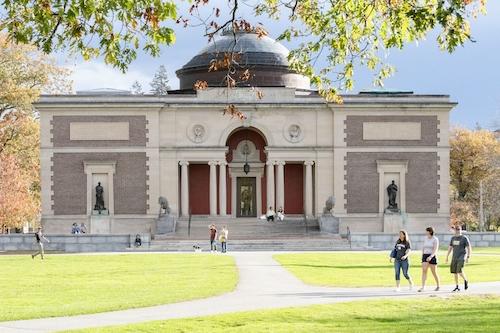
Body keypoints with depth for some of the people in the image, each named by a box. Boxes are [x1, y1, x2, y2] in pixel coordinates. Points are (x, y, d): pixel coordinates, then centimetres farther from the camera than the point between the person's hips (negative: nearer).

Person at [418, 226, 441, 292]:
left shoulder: (435, 239, -10)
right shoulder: (425, 238, 9)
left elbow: (435, 250, -18)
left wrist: (430, 257, -32)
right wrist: (422, 256, 19)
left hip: (432, 256, -5)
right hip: (425, 256, 5)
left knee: (434, 272, 4)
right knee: (424, 271, -12)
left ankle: (438, 286, 25)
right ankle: (423, 287, -19)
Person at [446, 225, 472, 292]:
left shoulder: (464, 238, -5)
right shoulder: (453, 238, 11)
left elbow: (469, 248, -6)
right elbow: (450, 248, 18)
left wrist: (468, 257, -13)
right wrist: (447, 257, 14)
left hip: (462, 256, -6)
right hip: (454, 257, 6)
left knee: (459, 271, -20)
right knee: (454, 272, 4)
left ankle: (465, 281, 6)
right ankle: (457, 287, 13)